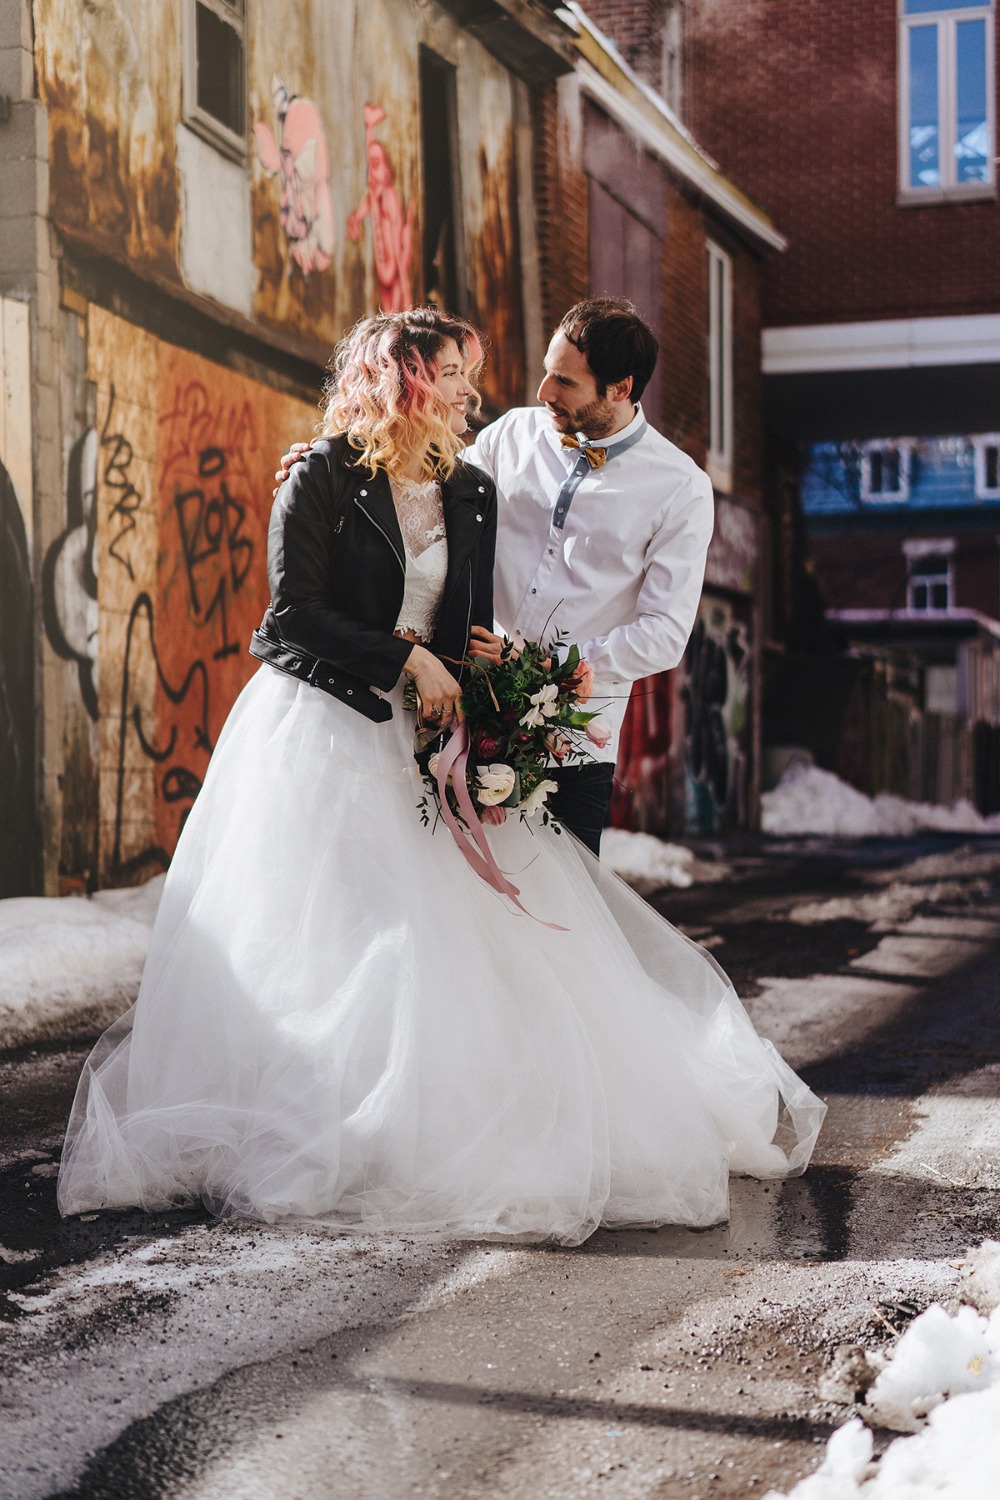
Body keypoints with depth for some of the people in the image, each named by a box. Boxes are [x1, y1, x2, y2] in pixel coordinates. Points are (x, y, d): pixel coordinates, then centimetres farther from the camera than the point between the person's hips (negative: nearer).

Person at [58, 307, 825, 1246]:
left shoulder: (471, 493, 11)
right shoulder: (321, 478, -6)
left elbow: (472, 629, 14)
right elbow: (294, 614, -12)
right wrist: (408, 659, -16)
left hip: (415, 738, 6)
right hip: (319, 729, -6)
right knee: (326, 940, -8)